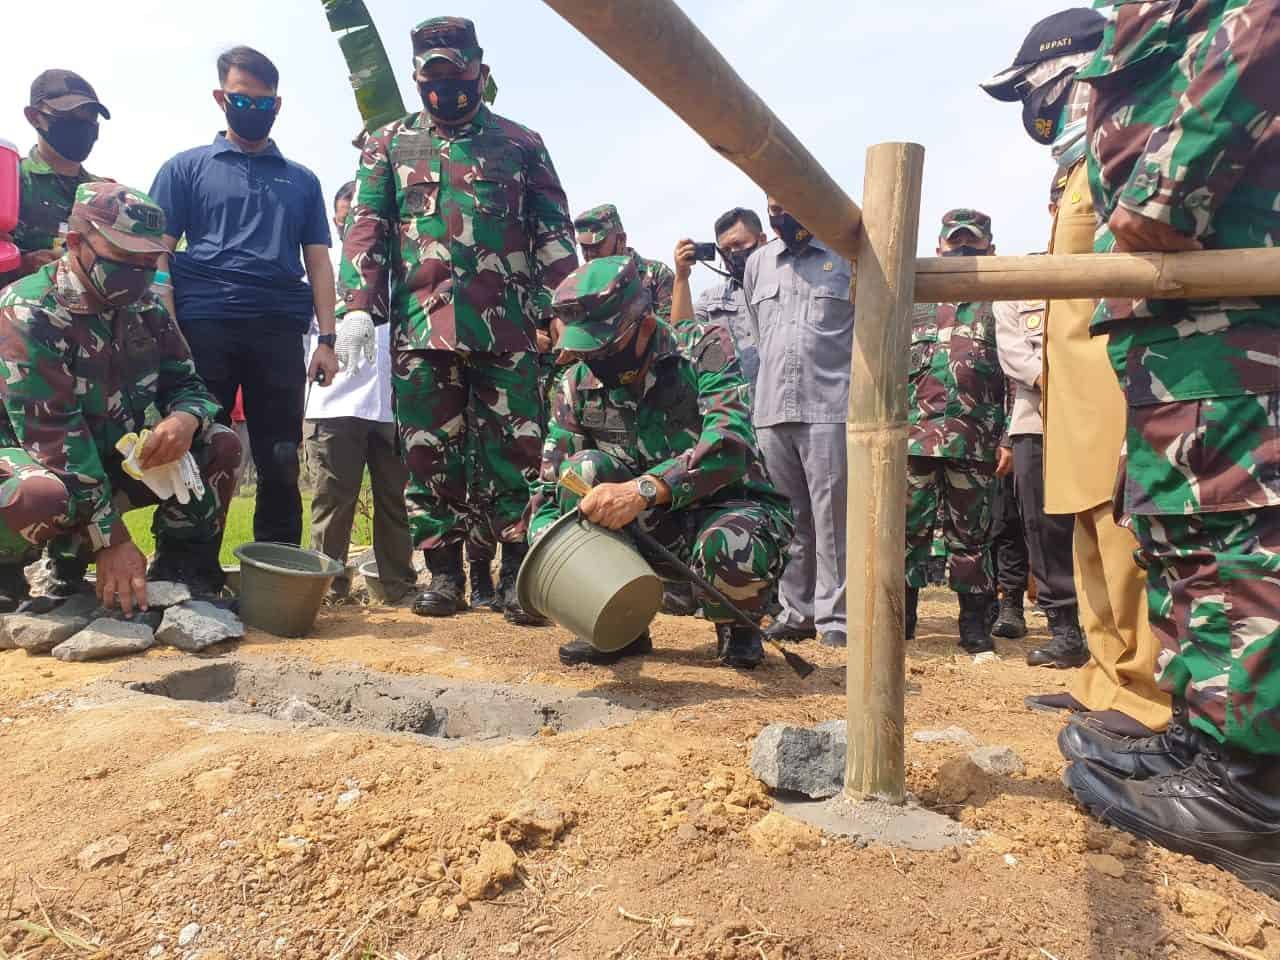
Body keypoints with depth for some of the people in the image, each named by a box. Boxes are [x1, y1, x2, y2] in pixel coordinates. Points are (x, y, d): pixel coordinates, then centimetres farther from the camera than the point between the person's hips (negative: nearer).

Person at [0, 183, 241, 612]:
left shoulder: (145, 308, -1)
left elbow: (186, 384, 4)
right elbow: (52, 435, -27)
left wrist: (184, 419, -25)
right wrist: (111, 538, -31)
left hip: (112, 457, 6)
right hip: (36, 460, -6)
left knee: (221, 445, -7)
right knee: (39, 495, -40)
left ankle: (181, 572, 0)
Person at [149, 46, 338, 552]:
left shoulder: (301, 181, 19)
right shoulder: (186, 168, 12)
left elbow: (318, 263, 14)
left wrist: (326, 339, 2)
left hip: (280, 332, 2)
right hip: (204, 326, -1)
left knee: (280, 465, 2)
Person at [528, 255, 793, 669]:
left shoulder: (702, 351, -15)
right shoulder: (578, 384, -4)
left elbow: (728, 446, -33)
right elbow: (549, 490, -5)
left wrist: (642, 489, -46)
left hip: (731, 506, -3)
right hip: (655, 527, 4)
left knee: (726, 551, -39)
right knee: (583, 468, -23)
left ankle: (736, 624, 0)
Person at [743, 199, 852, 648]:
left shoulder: (850, 256, 4)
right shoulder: (758, 263, 19)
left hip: (831, 409, -4)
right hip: (771, 410, 5)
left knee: (832, 517, -3)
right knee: (791, 515, 9)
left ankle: (834, 615, 6)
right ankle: (797, 610, 17)